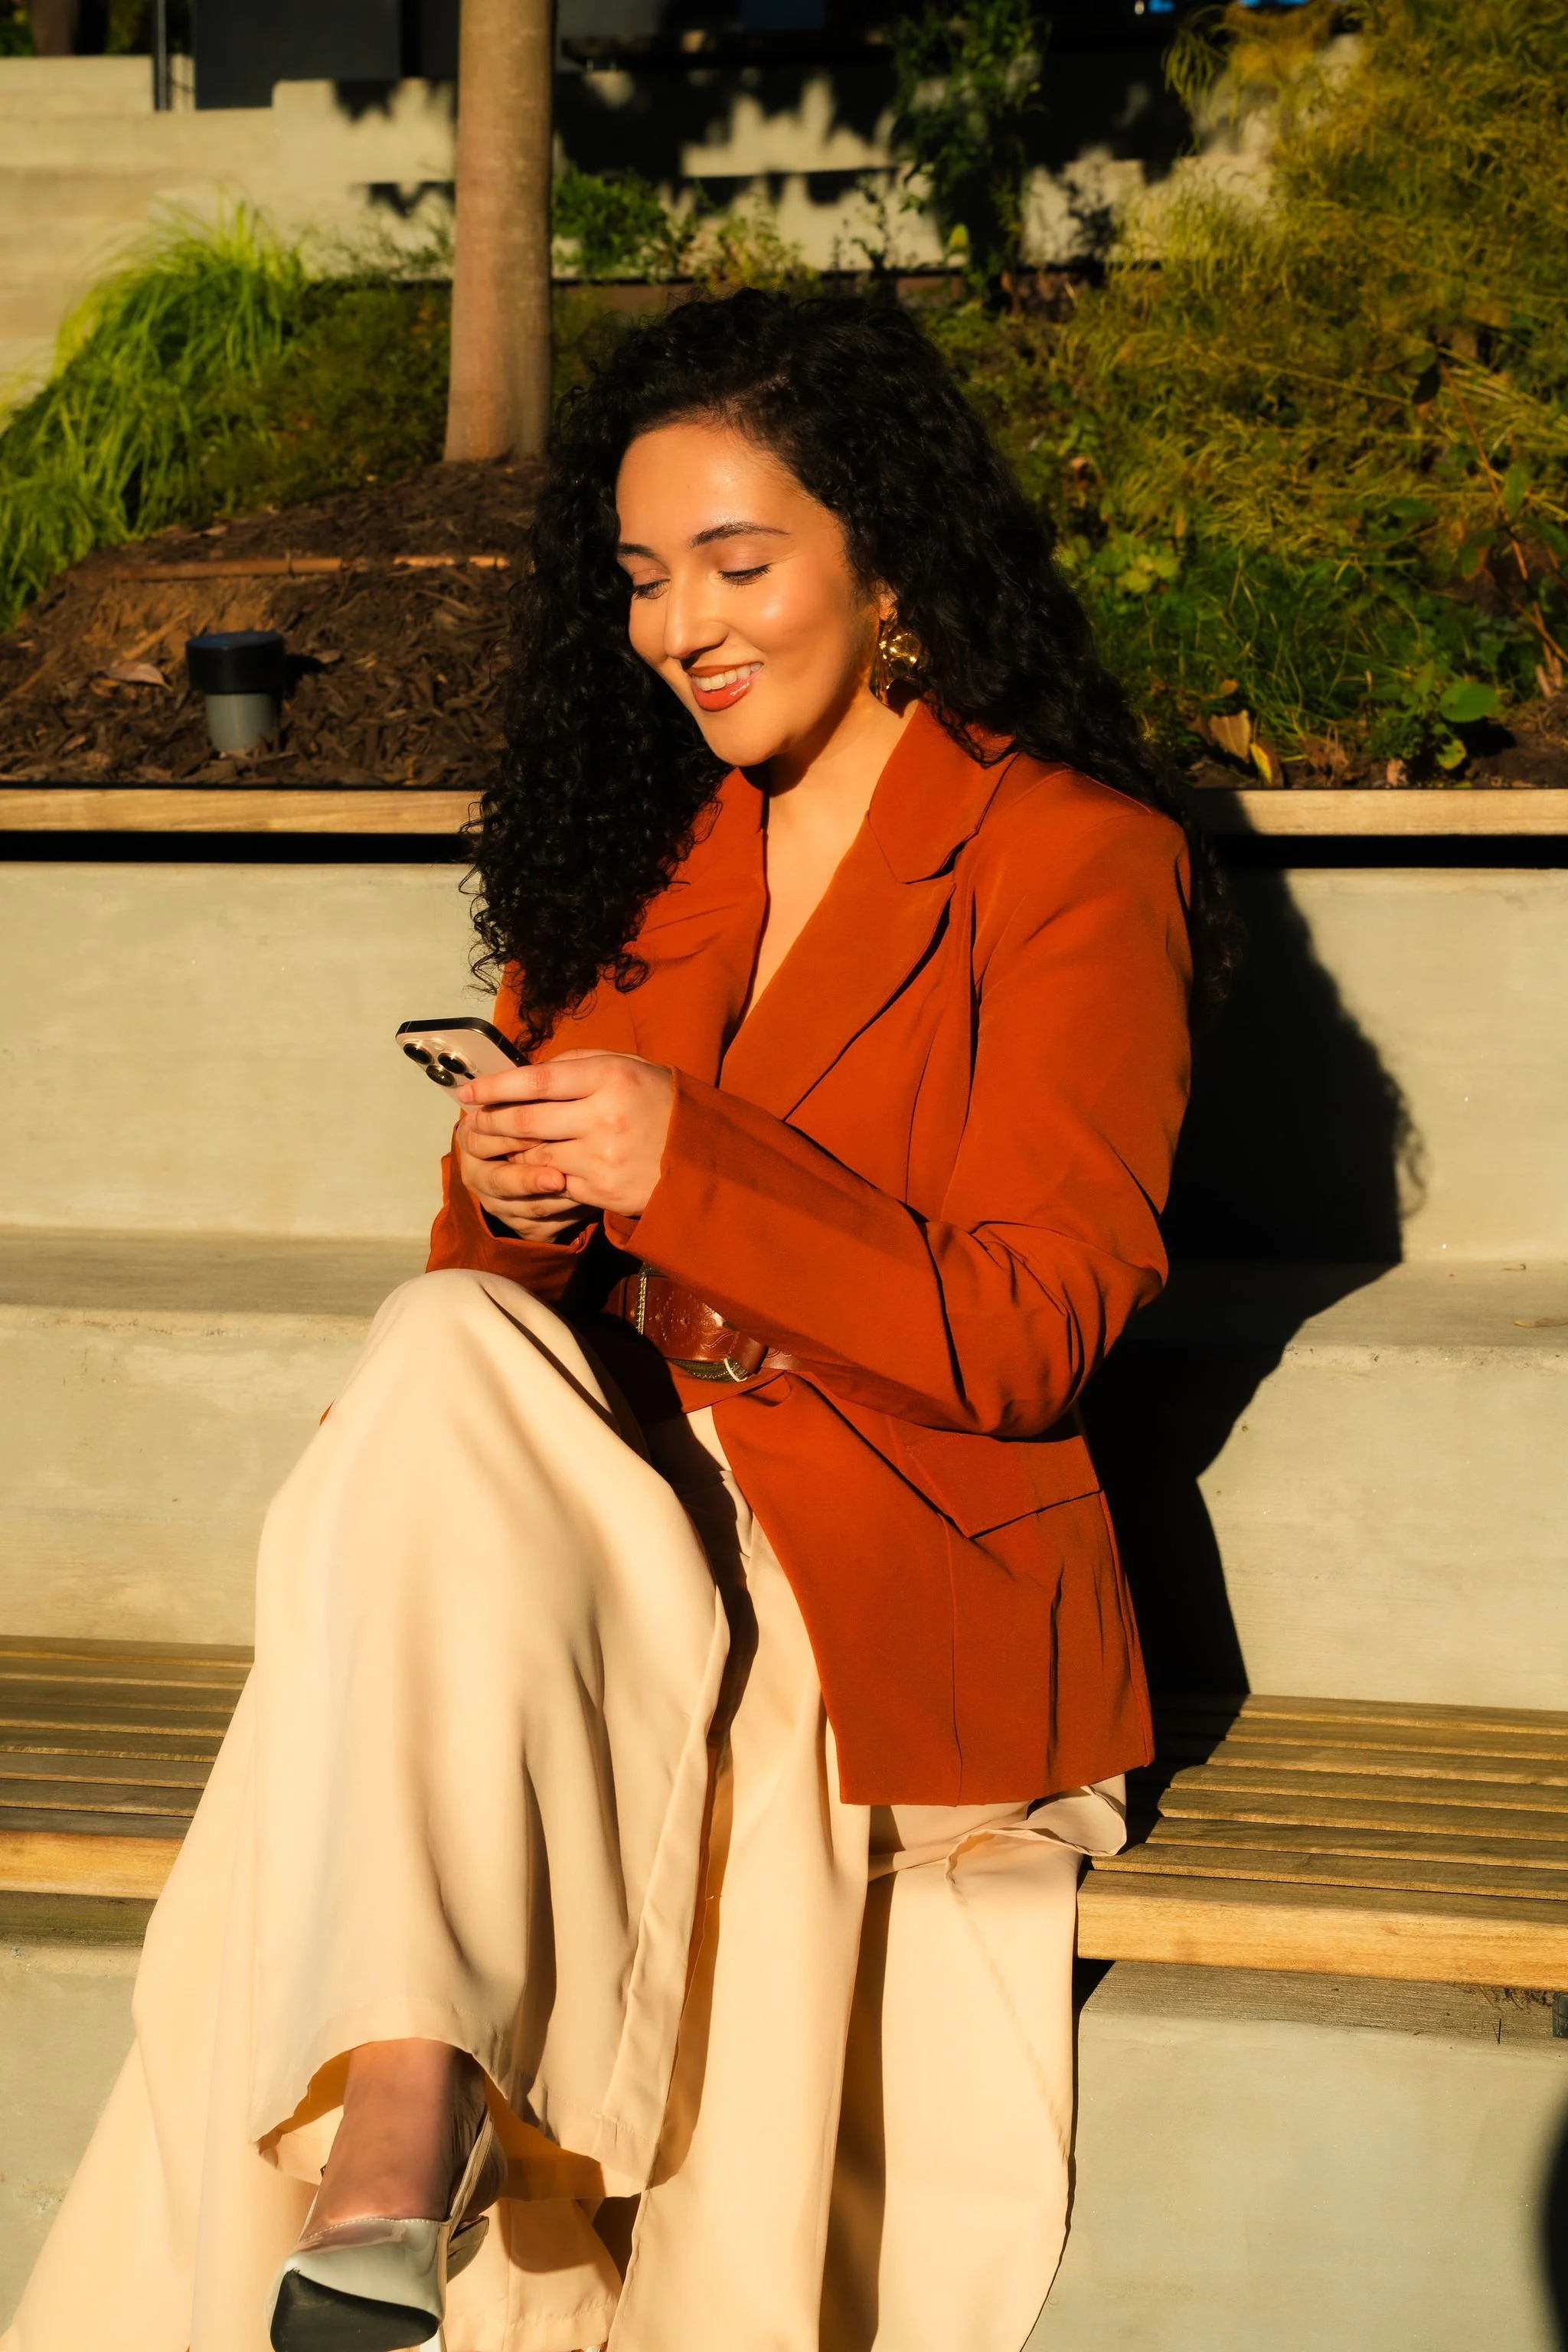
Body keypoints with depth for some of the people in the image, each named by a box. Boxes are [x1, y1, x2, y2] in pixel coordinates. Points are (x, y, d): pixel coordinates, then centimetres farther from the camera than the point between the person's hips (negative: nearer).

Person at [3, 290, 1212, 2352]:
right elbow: (499, 1270, 17)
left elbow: (1031, 1333, -10)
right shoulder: (645, 847, 16)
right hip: (630, 1507, 5)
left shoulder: (1077, 861, -2)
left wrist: (688, 1168, -21)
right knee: (444, 1352, -30)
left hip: (902, 1569, -5)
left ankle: (402, 2108, -33)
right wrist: (511, 1197, -8)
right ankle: (400, 2106, -41)